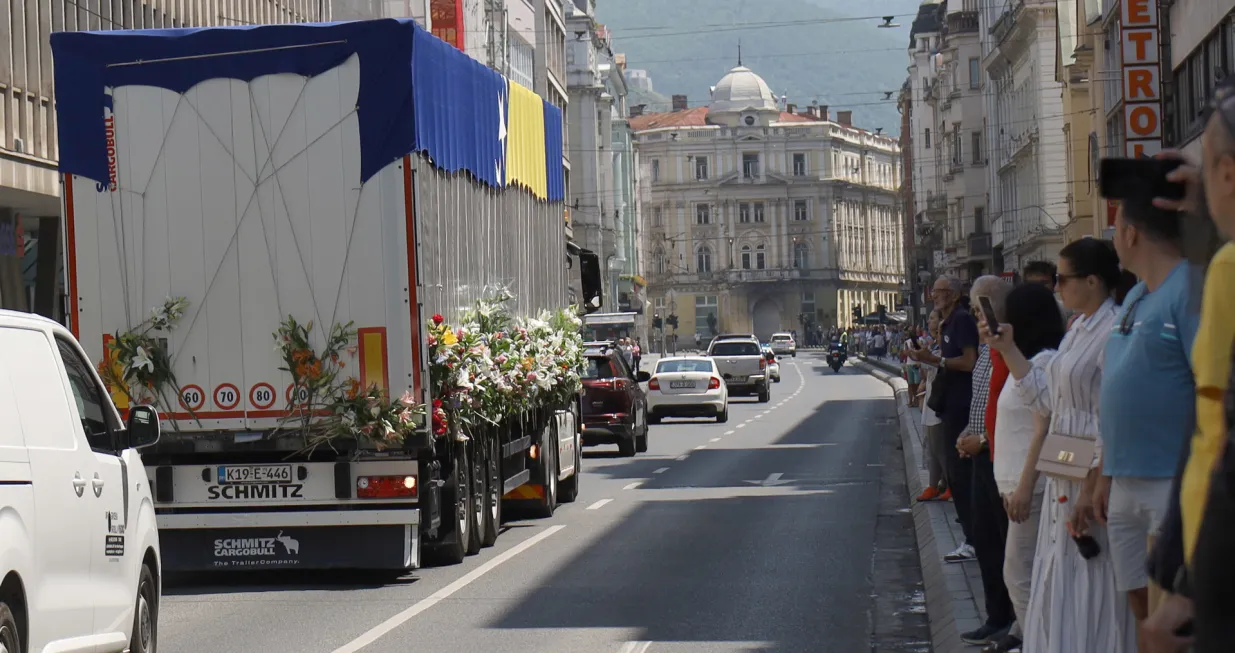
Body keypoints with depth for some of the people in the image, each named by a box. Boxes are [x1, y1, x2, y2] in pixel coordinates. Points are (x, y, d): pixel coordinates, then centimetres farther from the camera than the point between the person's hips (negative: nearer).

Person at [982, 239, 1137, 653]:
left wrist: (1092, 489, -23)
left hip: (1094, 477, -10)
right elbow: (1046, 400, 15)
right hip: (1063, 477, 10)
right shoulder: (1078, 331, 13)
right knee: (1061, 585, 15)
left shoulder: (1113, 333, -17)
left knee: (1089, 586, -4)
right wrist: (1008, 349, 12)